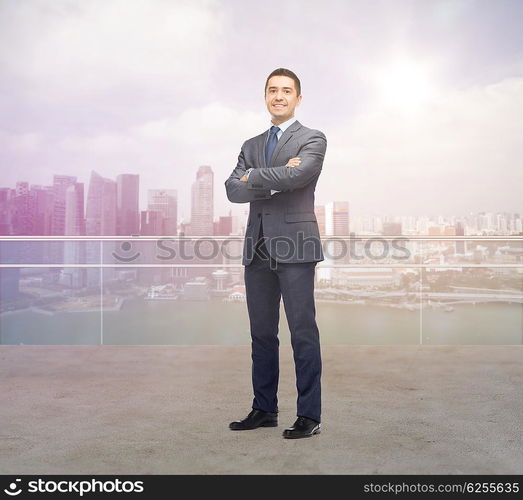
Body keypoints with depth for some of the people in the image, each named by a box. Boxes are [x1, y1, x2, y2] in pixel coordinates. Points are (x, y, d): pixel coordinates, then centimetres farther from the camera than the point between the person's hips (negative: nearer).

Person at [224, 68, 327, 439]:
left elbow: (297, 175, -17)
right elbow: (233, 190, 4)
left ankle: (309, 415, 7)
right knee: (262, 333, 11)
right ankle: (264, 409, 23)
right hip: (258, 248, 6)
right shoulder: (251, 146, 19)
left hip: (295, 247, -5)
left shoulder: (312, 140, 3)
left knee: (303, 333, -2)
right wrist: (275, 181, -10)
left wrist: (254, 178, -4)